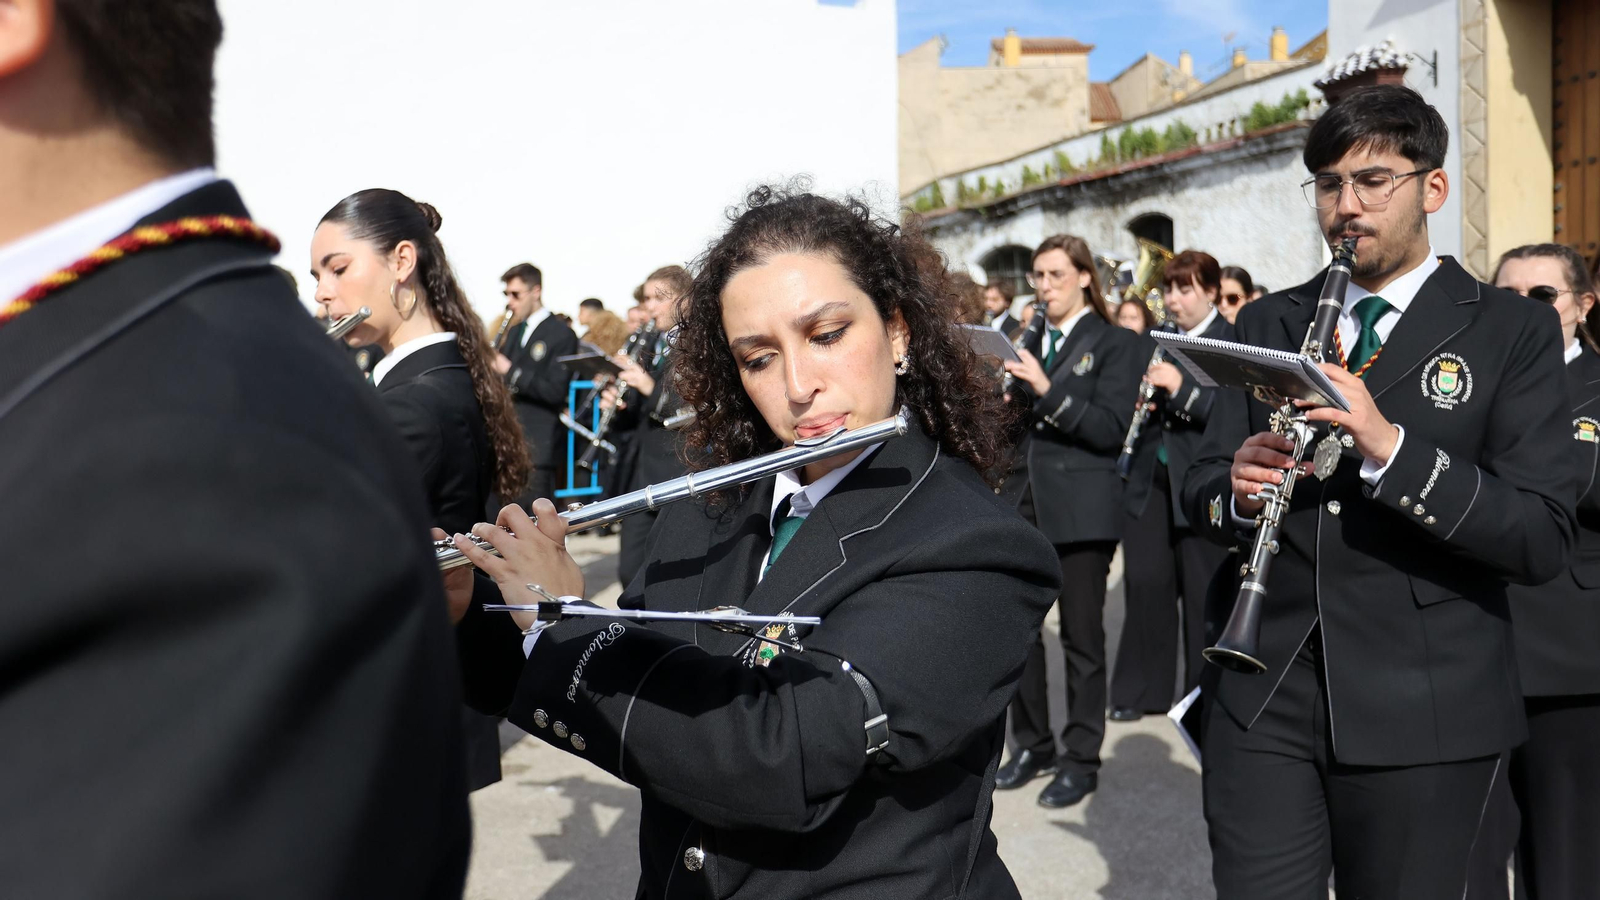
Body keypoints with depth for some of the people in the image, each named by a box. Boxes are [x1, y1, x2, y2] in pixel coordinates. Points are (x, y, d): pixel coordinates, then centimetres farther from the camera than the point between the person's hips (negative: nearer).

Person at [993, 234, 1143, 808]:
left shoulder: (1114, 344, -2)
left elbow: (1111, 429, -13)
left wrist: (1047, 390, -21)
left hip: (1081, 507, -6)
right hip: (1026, 502, 6)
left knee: (1081, 636, 2)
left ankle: (1081, 759, 15)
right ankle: (1032, 745, 24)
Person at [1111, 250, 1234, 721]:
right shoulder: (1153, 342, 14)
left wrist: (1184, 390, -26)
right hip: (1150, 481, 5)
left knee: (1203, 591, 4)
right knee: (1145, 582, 5)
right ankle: (1142, 690, 17)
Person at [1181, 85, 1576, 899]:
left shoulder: (1512, 331, -1)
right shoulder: (1267, 323, 10)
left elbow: (1544, 540, -10)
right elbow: (1201, 487, 10)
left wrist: (1391, 447, -24)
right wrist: (1237, 492, -14)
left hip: (1424, 712, -2)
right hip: (1261, 699, 2)